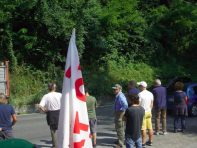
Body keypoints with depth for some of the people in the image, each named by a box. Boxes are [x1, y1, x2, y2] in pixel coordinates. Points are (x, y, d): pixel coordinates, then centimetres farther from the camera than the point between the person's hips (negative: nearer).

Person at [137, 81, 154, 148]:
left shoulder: (140, 94, -15)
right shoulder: (150, 94, 7)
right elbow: (151, 104, 15)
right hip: (148, 112, 7)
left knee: (143, 129, -4)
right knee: (150, 127, 12)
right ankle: (150, 141, 21)